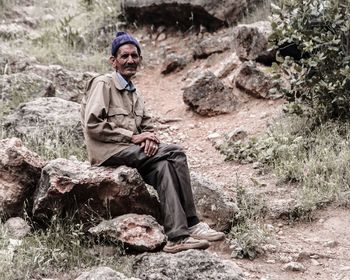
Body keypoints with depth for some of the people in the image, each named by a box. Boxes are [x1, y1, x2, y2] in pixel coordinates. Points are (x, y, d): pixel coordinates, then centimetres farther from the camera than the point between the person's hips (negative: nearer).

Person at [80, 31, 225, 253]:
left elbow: (147, 126, 19)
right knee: (175, 153, -22)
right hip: (108, 152, -7)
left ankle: (177, 236, -31)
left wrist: (149, 138, -7)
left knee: (163, 166, -24)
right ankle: (190, 224, -22)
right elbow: (93, 125, -12)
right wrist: (133, 137, -13)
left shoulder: (135, 94, 25)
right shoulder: (102, 84, -1)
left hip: (132, 151, 7)